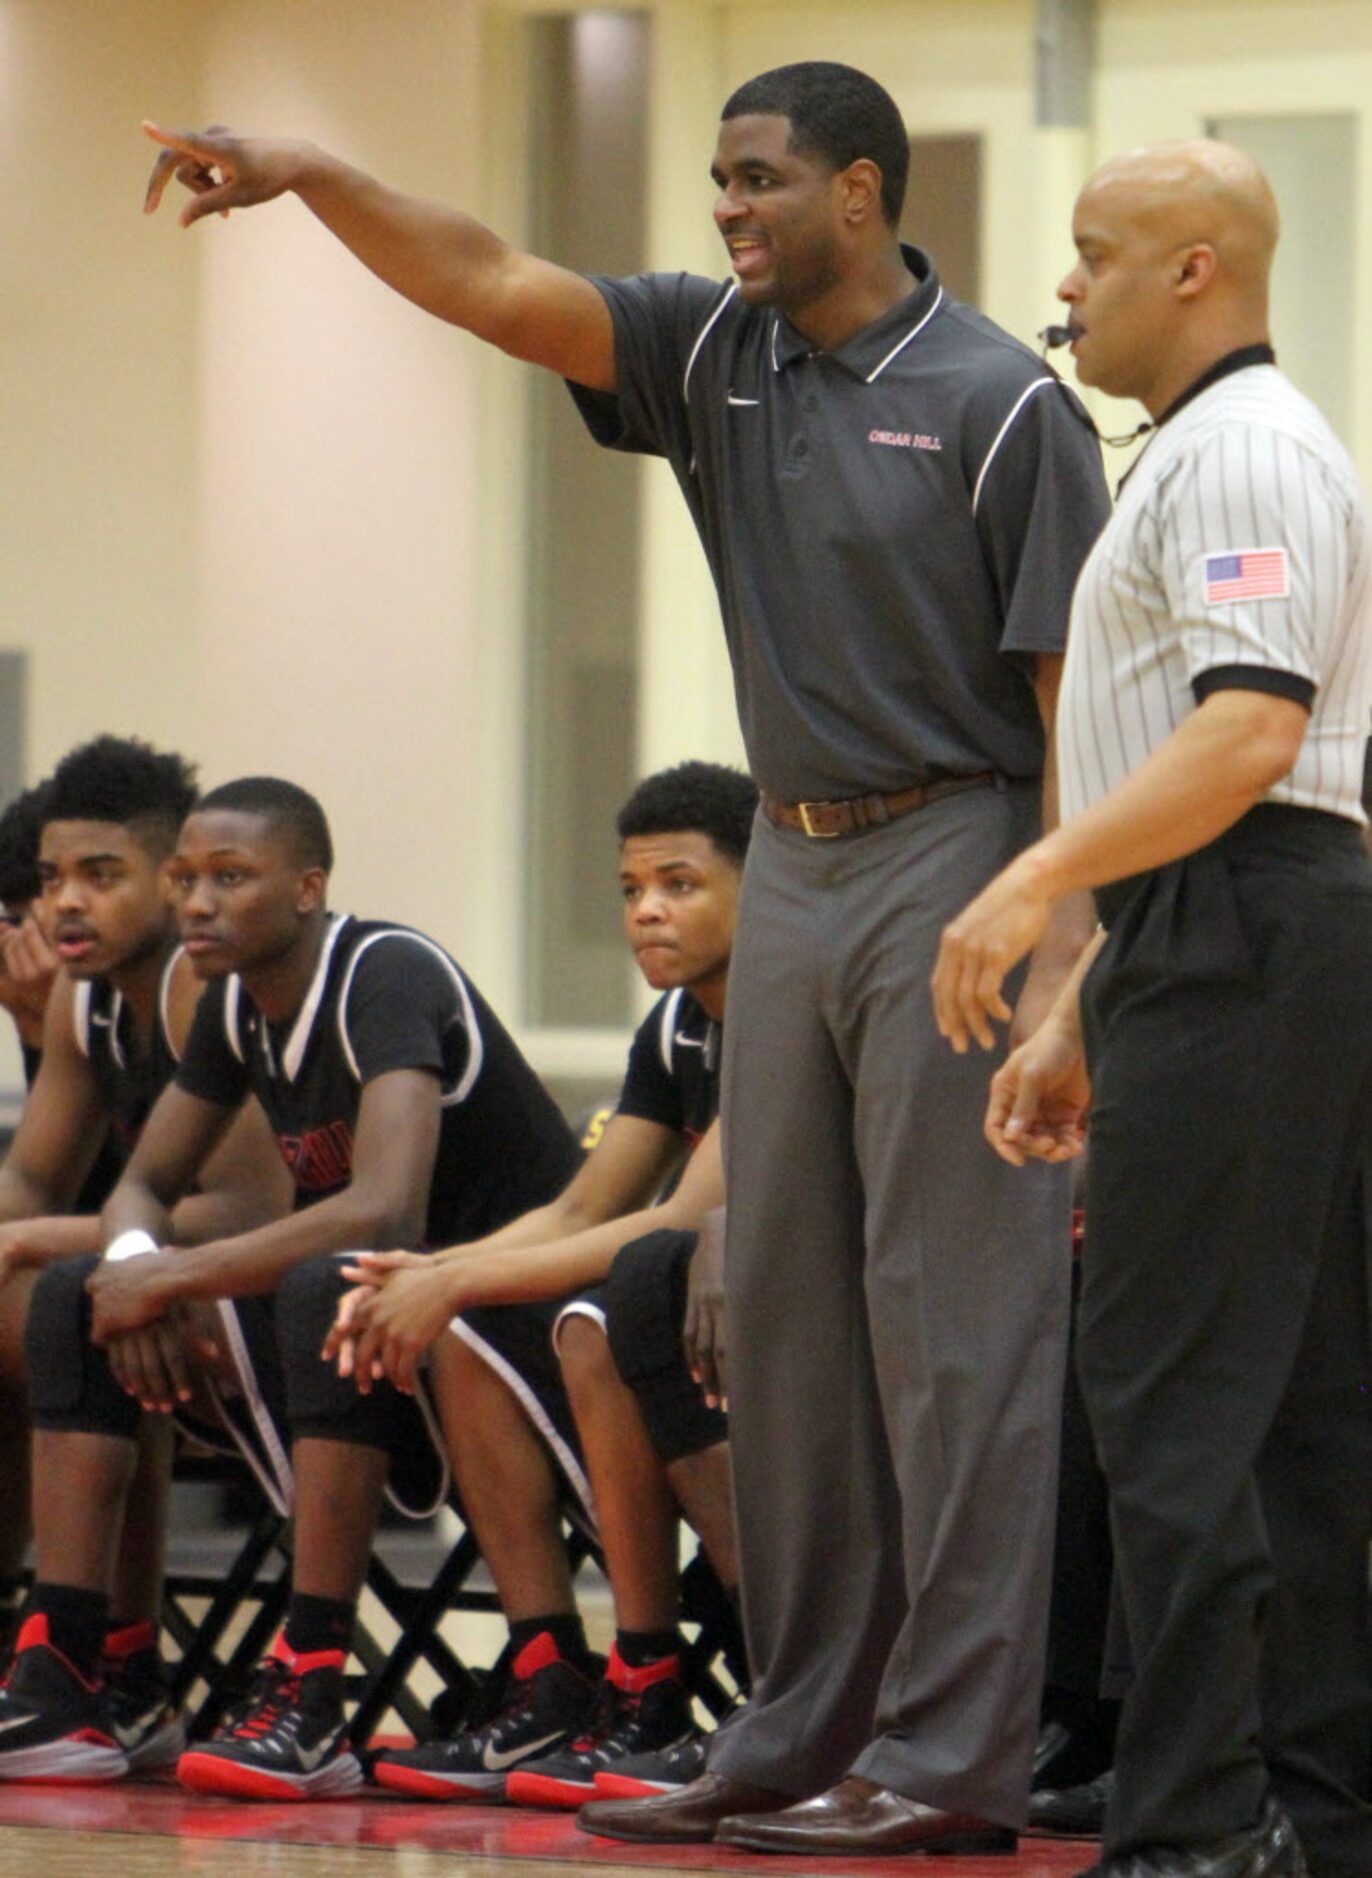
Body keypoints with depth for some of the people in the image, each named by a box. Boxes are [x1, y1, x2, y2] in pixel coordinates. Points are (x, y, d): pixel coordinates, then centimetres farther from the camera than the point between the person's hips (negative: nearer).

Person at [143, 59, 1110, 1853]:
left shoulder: (1000, 407, -9)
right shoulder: (720, 357, 10)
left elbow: (1074, 695, -11)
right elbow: (499, 291, 2)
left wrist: (1064, 949, -17)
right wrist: (307, 176, -12)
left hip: (953, 859, -8)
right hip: (793, 863, 8)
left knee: (958, 1319, -7)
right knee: (787, 1317, 9)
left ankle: (954, 1757, -7)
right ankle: (802, 1733, 15)